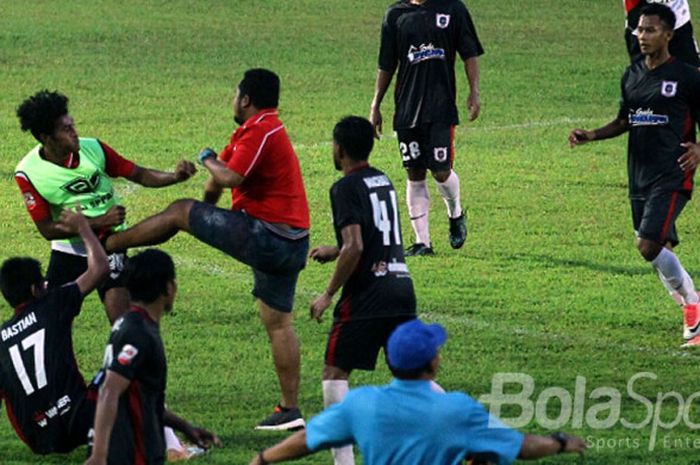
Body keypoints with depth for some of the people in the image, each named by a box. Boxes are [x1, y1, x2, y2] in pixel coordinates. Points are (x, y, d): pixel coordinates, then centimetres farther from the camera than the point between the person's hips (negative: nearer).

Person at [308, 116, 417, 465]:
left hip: (367, 293, -8)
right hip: (402, 286, 8)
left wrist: (328, 294, -11)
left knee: (335, 374, 1)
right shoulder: (383, 181, 16)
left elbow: (355, 247, -19)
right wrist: (335, 251, 34)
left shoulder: (346, 188, -9)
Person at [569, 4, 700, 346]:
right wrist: (592, 136, 6)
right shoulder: (632, 75, 12)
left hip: (672, 177, -7)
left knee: (649, 246, -19)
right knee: (662, 251, 9)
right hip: (639, 176, 7)